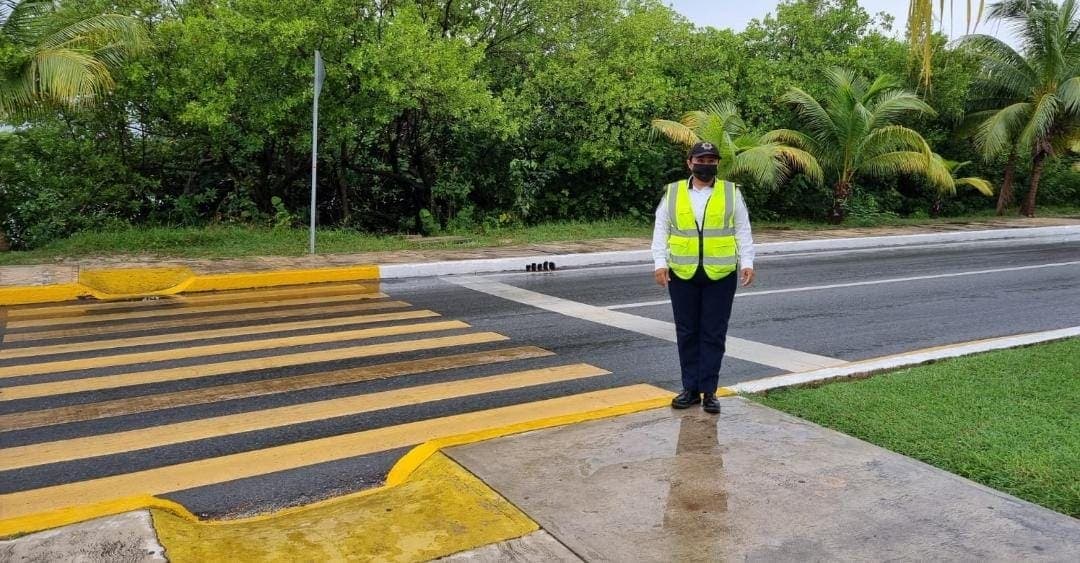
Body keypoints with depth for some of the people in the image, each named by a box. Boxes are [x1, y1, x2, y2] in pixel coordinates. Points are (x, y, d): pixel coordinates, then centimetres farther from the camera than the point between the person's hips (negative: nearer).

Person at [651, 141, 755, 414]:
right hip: (682, 275, 1)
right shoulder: (672, 193, 6)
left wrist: (747, 262, -3)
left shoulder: (731, 192, 5)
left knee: (713, 334, 3)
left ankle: (708, 391, 11)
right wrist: (660, 262, -4)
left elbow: (743, 231, 6)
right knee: (687, 333, 7)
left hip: (720, 275, -1)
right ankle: (690, 388, 17)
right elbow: (661, 231, 6)